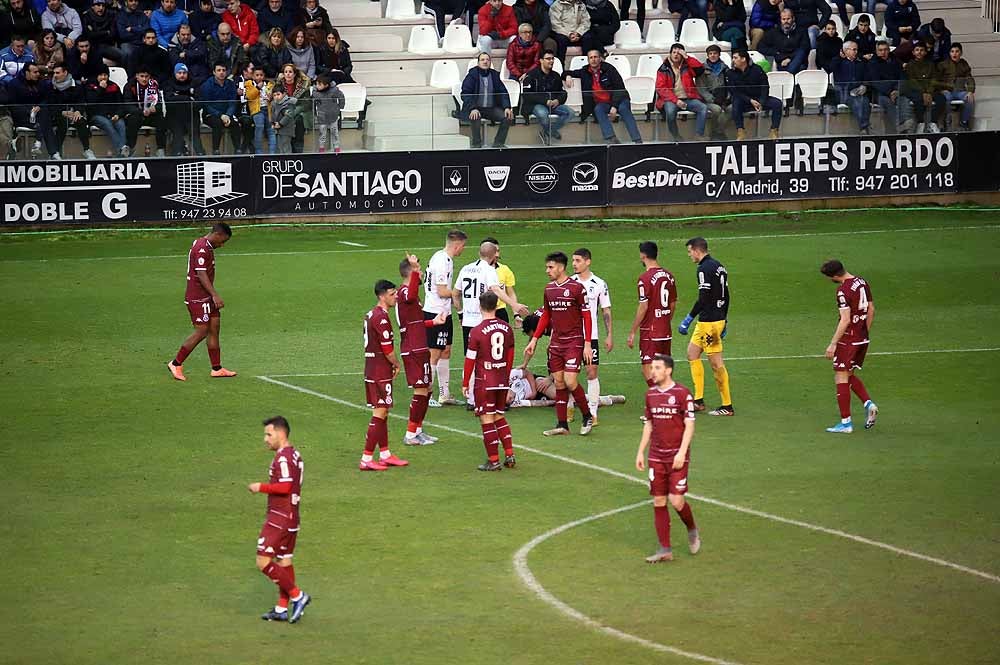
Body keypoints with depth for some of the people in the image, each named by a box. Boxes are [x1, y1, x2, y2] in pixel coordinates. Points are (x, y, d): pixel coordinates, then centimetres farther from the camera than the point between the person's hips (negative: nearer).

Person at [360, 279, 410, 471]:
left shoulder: (371, 315, 14)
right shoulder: (381, 317, -18)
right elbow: (387, 349, -19)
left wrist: (391, 365, 11)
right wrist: (396, 365, -2)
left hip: (371, 368, 10)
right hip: (380, 372, -10)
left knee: (382, 413, 16)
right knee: (379, 414, -7)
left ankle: (385, 454, 24)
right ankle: (366, 459, -7)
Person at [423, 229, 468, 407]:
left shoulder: (440, 257, 12)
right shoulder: (443, 262, -20)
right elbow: (442, 292, -20)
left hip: (444, 312, 10)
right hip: (436, 313, -10)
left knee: (445, 352, 15)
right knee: (434, 354, -4)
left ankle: (444, 394, 21)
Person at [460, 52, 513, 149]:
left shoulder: (494, 75, 9)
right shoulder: (472, 74, -4)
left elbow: (503, 92, 7)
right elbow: (465, 93, -13)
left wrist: (507, 107, -11)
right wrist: (473, 109, -29)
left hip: (491, 108, 4)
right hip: (476, 108, -4)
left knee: (508, 117, -17)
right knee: (476, 117, -37)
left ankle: (498, 144, -7)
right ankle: (476, 145, -20)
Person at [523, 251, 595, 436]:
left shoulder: (577, 288, -10)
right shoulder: (549, 289, 9)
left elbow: (586, 316, -8)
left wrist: (587, 344, -13)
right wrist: (534, 340, 15)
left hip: (574, 342, -6)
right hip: (556, 343, 6)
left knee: (570, 382, -13)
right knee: (559, 383, 5)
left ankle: (587, 417, 7)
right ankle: (562, 425, 10)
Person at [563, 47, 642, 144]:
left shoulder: (609, 69, -3)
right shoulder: (585, 72, 9)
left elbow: (619, 89, -8)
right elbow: (565, 73, 21)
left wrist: (614, 106, -20)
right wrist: (568, 76, -6)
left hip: (617, 100, -2)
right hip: (601, 103, 2)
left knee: (623, 108, -33)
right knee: (598, 109, -31)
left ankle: (637, 141, -41)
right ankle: (611, 139, -45)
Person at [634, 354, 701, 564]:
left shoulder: (682, 393, -8)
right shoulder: (651, 394, 9)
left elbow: (689, 426, -9)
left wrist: (681, 453, -18)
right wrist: (640, 452, 13)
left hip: (677, 456, -5)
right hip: (656, 456, 5)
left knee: (676, 501, -10)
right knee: (659, 502, 2)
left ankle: (692, 530, 21)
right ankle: (665, 550, 7)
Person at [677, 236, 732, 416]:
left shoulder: (704, 269, -15)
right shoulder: (719, 266, 13)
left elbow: (703, 299, -22)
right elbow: (726, 296, 17)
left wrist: (689, 319, -17)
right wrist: (724, 322, 22)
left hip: (709, 321, -10)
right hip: (718, 319, 10)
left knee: (716, 362, -4)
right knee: (692, 353, 16)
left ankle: (727, 406, 0)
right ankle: (698, 400, 15)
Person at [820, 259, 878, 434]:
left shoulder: (843, 290, -19)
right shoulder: (862, 283, 7)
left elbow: (845, 320, -22)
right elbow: (871, 310, 14)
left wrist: (833, 344, -18)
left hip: (848, 339, -9)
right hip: (862, 339, 9)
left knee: (841, 378, -1)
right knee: (849, 375, 21)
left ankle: (845, 423, 0)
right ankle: (869, 404, 3)